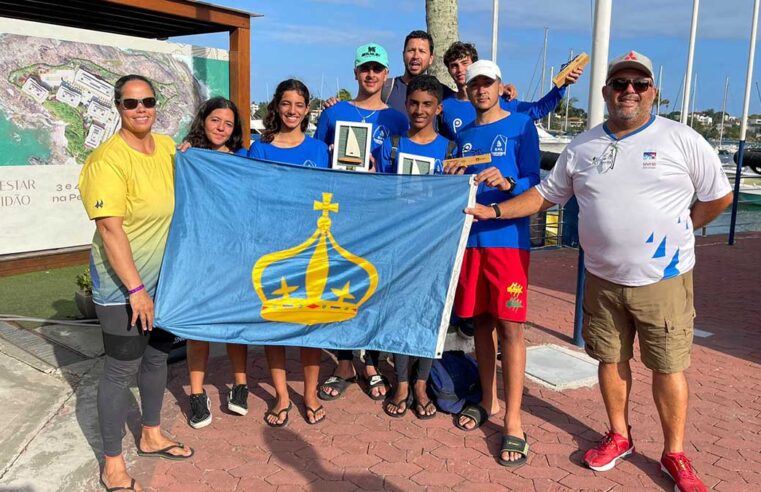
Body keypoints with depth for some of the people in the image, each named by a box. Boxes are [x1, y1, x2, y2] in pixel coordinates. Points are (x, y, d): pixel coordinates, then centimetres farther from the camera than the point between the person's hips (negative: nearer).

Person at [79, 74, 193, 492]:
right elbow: (110, 228, -24)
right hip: (123, 285, -7)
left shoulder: (168, 147, 3)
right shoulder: (108, 159, -19)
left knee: (157, 356, 19)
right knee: (121, 370, 3)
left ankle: (151, 436, 39)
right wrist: (136, 289, -24)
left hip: (166, 279, 7)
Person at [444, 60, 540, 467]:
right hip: (470, 237, 5)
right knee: (480, 320, 11)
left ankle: (513, 421, -2)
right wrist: (452, 178, -2)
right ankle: (488, 400, 26)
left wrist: (506, 183, -25)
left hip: (508, 239, -5)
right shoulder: (464, 134, 16)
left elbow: (534, 184, -6)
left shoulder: (521, 126, 1)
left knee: (510, 325, -7)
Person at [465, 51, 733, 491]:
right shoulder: (582, 147, 4)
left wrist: (677, 232, 2)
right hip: (603, 278, 3)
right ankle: (620, 436, 33)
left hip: (664, 278, -3)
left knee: (668, 366, 6)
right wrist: (493, 211, -1)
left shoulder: (682, 140, -5)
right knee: (611, 358, 14)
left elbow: (719, 196, 4)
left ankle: (675, 455, 23)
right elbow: (546, 194, 8)